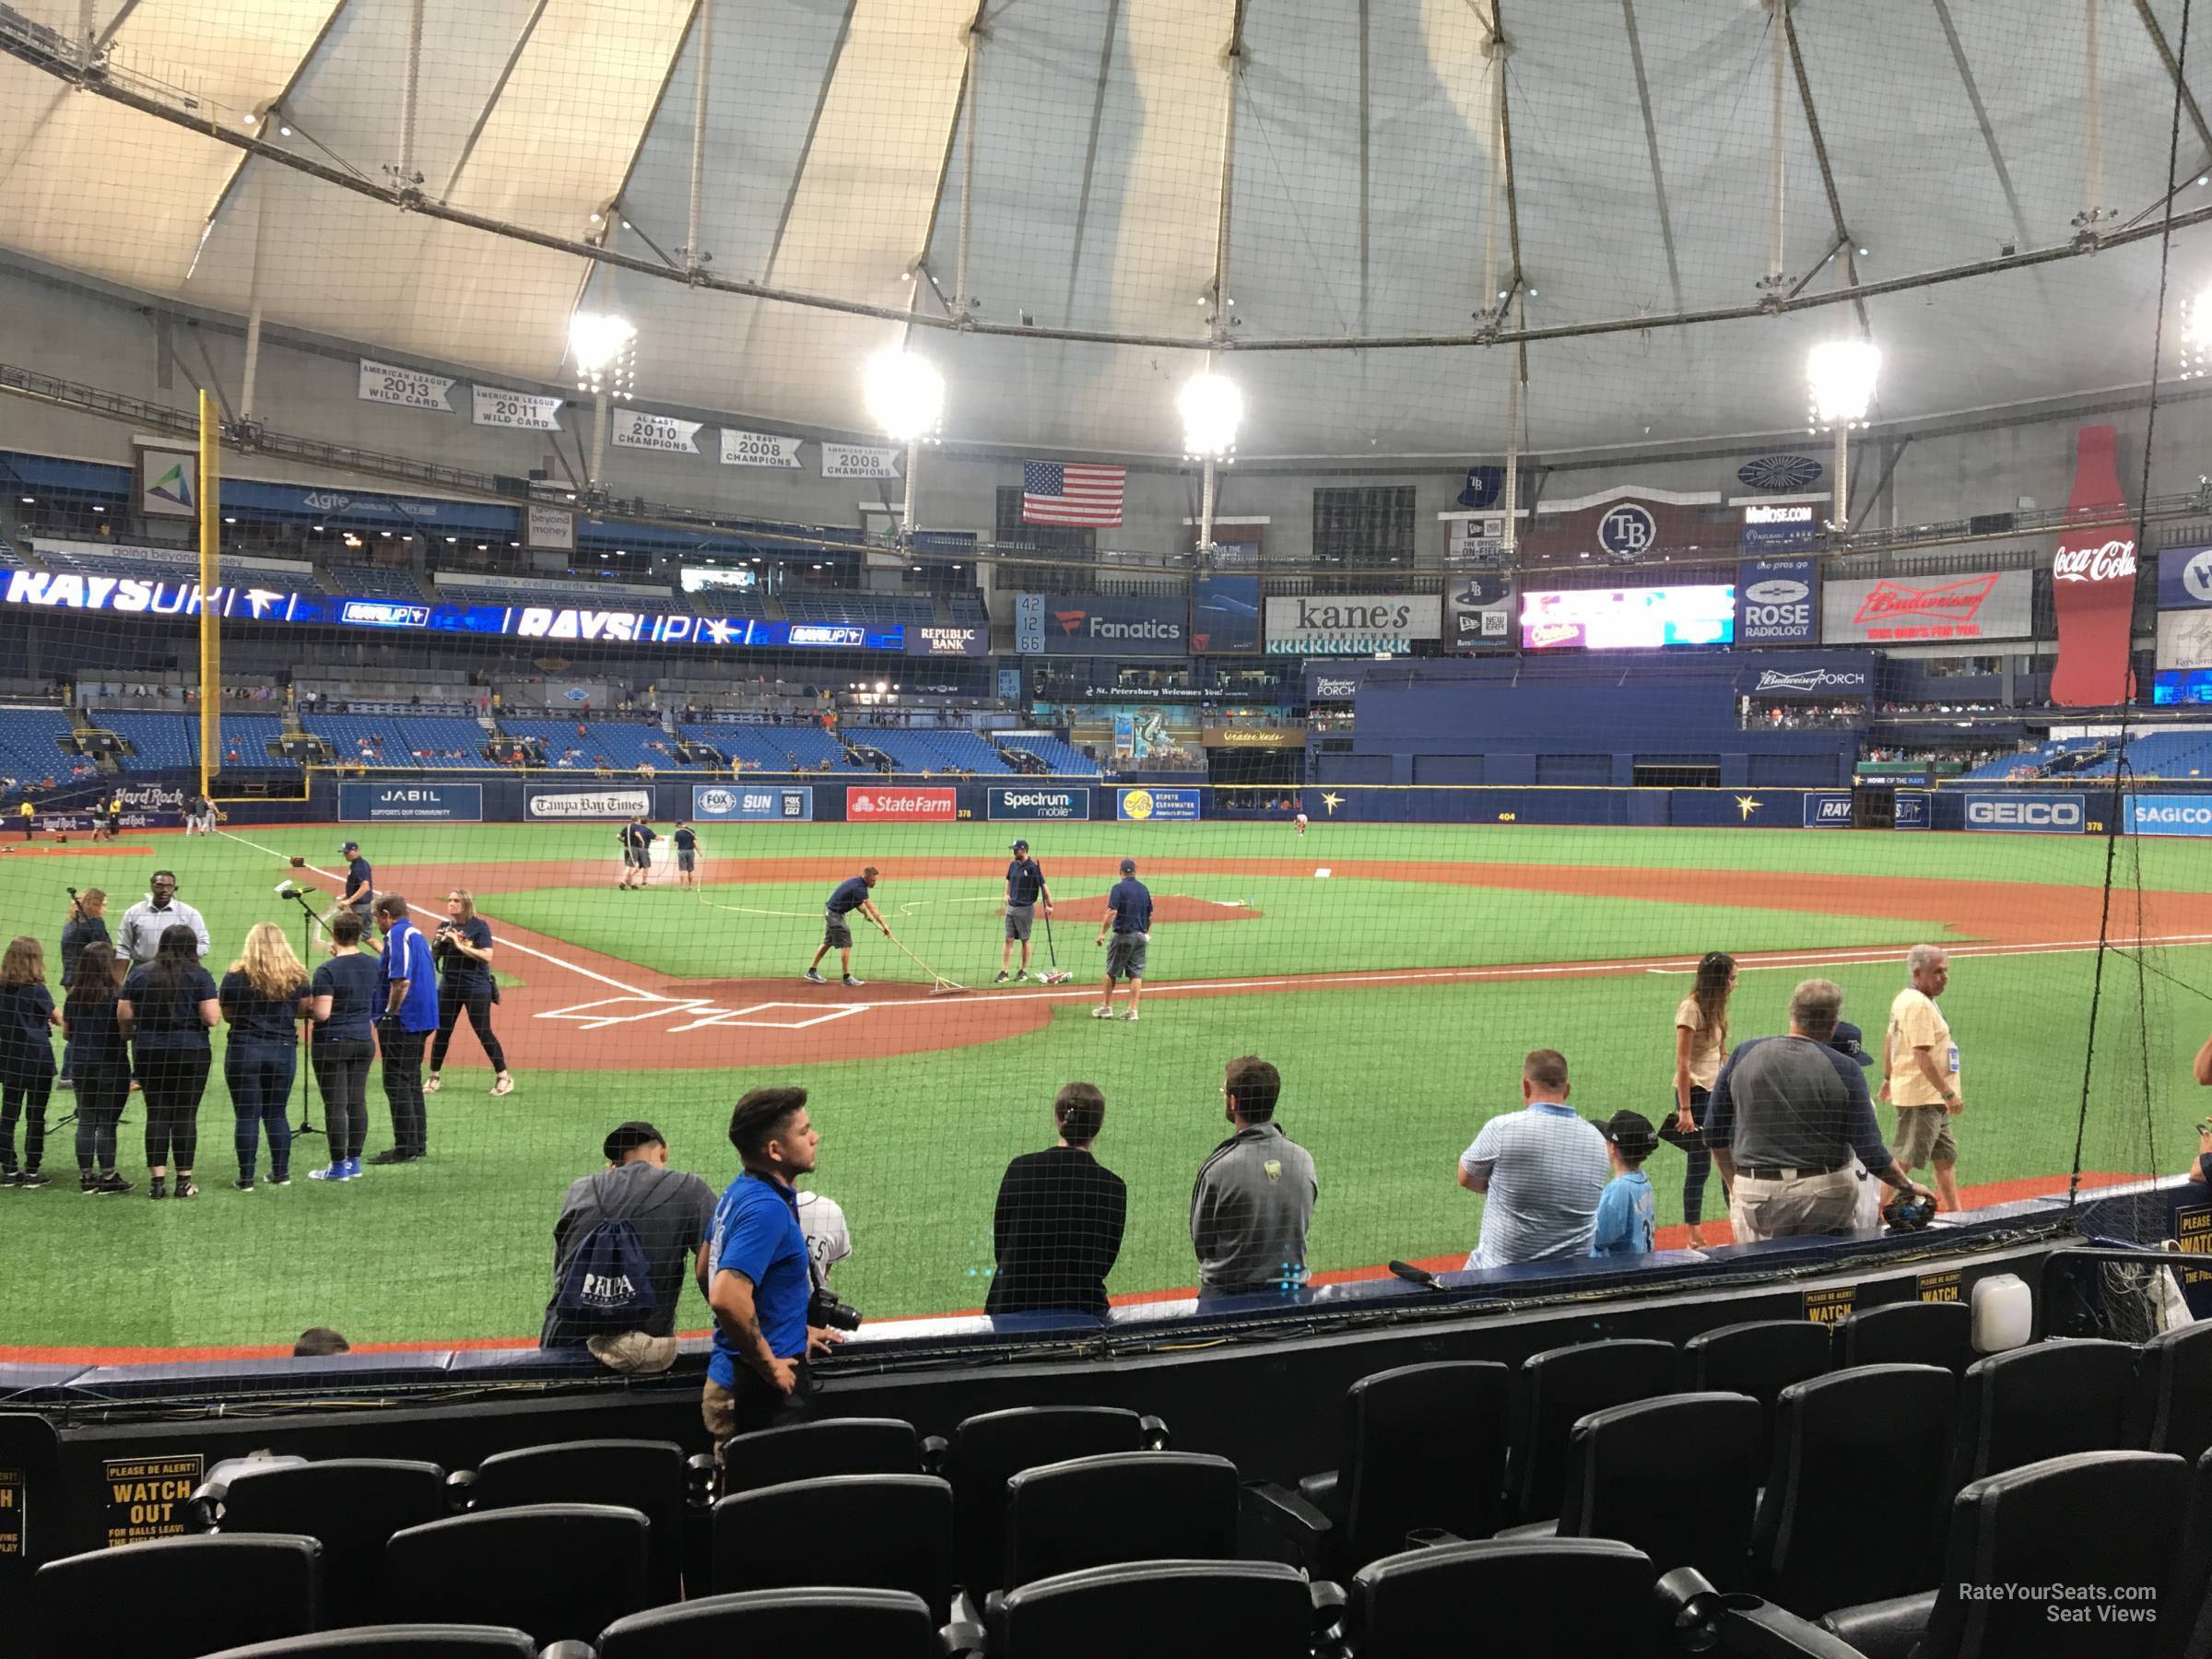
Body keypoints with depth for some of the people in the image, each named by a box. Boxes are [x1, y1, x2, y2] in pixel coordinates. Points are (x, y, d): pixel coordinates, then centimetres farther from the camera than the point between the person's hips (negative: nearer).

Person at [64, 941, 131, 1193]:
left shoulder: (74, 995, 2)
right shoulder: (115, 995, -15)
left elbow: (66, 1033, 8)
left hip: (81, 1065, 5)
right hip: (110, 1065, -5)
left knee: (85, 1122, 12)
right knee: (107, 1123, 1)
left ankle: (86, 1176, 17)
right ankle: (108, 1178, 6)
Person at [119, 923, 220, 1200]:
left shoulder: (139, 974, 3)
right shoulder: (199, 976, -6)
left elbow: (123, 1015, 3)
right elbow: (212, 1017, -12)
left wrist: (131, 1038, 21)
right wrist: (218, 1010, 10)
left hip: (148, 1053, 3)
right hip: (191, 1053, -3)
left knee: (156, 1114, 8)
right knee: (185, 1115, 3)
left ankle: (157, 1181, 7)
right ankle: (184, 1182, 6)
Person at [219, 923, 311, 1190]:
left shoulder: (236, 976, -7)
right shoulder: (296, 976, -2)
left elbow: (228, 1016, 0)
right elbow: (304, 1011, 6)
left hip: (244, 1050, -2)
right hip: (283, 1050, 2)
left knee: (247, 1115, 3)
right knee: (277, 1113, 14)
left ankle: (246, 1178, 6)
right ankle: (281, 1173, 19)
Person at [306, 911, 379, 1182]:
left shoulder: (327, 971, -16)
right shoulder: (373, 965, 2)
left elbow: (321, 1013, -20)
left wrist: (306, 1009, 0)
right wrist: (340, 956, 22)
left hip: (331, 1044, -6)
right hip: (364, 1041, 6)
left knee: (335, 1105, -1)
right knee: (357, 1102, 11)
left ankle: (338, 1166, 3)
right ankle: (354, 1161, 18)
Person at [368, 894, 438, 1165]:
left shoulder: (397, 934, -14)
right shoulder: (416, 933, 16)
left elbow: (402, 980, -24)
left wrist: (390, 1014, -15)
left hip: (401, 1021, -10)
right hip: (421, 1019, 10)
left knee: (397, 1083, -6)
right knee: (411, 1082, 16)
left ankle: (405, 1148, -5)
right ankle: (417, 1143, 20)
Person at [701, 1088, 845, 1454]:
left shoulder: (739, 1193, 8)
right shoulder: (767, 1209, -22)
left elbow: (706, 1273, 21)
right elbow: (727, 1297, -33)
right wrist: (769, 1365, -21)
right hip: (758, 1394, -10)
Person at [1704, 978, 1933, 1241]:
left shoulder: (1743, 1054, 0)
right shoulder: (1844, 1069, -5)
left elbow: (1714, 1134, 6)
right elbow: (1869, 1150, -7)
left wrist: (1734, 1186, 18)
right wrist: (1908, 1187, 9)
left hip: (1756, 1194, 1)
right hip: (1827, 1193, -1)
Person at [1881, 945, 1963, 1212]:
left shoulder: (1905, 998, 12)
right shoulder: (1919, 1004, -19)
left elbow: (1890, 1040, 21)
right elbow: (1922, 1056, -24)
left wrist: (1888, 1078, 30)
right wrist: (1949, 1093, -22)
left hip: (1933, 1099, 11)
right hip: (1921, 1098, -11)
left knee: (1946, 1156, 18)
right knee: (1905, 1160, -8)